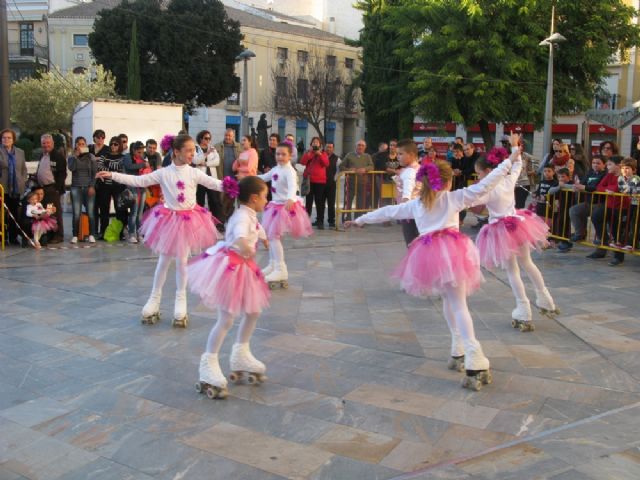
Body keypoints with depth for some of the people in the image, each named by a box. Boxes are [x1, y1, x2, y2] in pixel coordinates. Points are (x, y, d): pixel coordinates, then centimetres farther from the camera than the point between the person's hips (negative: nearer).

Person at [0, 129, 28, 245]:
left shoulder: (20, 152, 12)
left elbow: (24, 169, 17)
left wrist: (23, 181, 5)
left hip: (16, 188, 4)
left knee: (15, 214, 7)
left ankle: (13, 237, 14)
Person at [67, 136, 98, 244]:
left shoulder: (91, 157, 7)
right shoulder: (72, 157, 9)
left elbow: (94, 173, 4)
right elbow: (71, 168, -11)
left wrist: (92, 186, -5)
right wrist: (76, 155, -8)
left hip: (89, 187, 0)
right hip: (76, 187, 0)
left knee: (90, 212, -6)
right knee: (76, 213, -7)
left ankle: (92, 235, 1)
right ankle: (75, 235, 0)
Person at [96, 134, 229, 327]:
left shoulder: (194, 173, -4)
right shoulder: (163, 173, -6)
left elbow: (214, 183, -8)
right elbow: (138, 180, -5)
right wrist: (112, 175, -10)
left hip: (188, 220, 0)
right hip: (169, 218, 0)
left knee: (182, 261, 5)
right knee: (163, 260, 7)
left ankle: (181, 300, 20)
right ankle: (155, 298, 22)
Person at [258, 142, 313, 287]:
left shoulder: (289, 171, -19)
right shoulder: (276, 169, 9)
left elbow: (292, 186, -38)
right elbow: (264, 177, 28)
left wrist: (290, 199, -57)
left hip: (286, 206, -9)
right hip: (276, 205, 9)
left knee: (274, 236, -15)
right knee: (270, 236, 16)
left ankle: (280, 270, -13)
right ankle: (273, 264, 30)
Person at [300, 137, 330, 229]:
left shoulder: (323, 154, 10)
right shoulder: (307, 153, 13)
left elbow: (326, 164, -7)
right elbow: (302, 162, -4)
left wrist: (319, 154, -15)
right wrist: (309, 152, -11)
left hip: (320, 180, -1)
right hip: (309, 180, 1)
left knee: (319, 201, -3)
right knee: (309, 200, 0)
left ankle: (320, 221, -2)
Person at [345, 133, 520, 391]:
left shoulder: (415, 204, 19)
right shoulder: (454, 197, 9)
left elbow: (387, 212, 28)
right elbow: (485, 185, 3)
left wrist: (360, 220, 40)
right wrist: (510, 158, 9)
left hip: (428, 253, 3)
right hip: (450, 250, -3)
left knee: (448, 300, 22)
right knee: (459, 305, -3)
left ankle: (458, 352, 22)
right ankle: (475, 365, -9)